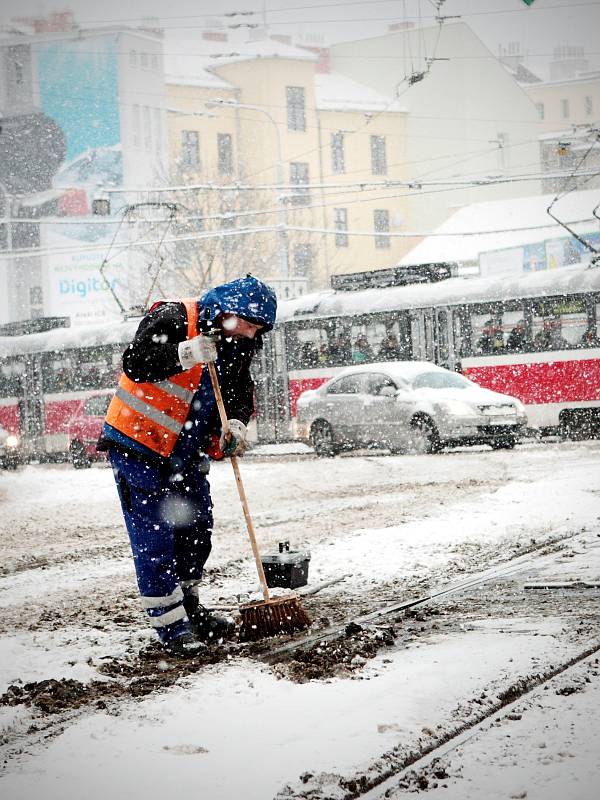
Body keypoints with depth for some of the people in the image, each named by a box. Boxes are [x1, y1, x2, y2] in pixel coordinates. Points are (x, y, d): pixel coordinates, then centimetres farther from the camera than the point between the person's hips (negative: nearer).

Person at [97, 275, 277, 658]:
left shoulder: (238, 347, 2)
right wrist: (184, 354, -43)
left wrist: (236, 424, -14)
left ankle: (188, 609, 31)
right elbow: (135, 364, -30)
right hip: (138, 447, -8)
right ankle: (170, 626, -4)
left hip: (186, 455, 8)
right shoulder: (172, 320, -21)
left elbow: (240, 393, 7)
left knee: (197, 532, 15)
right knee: (154, 538, -8)